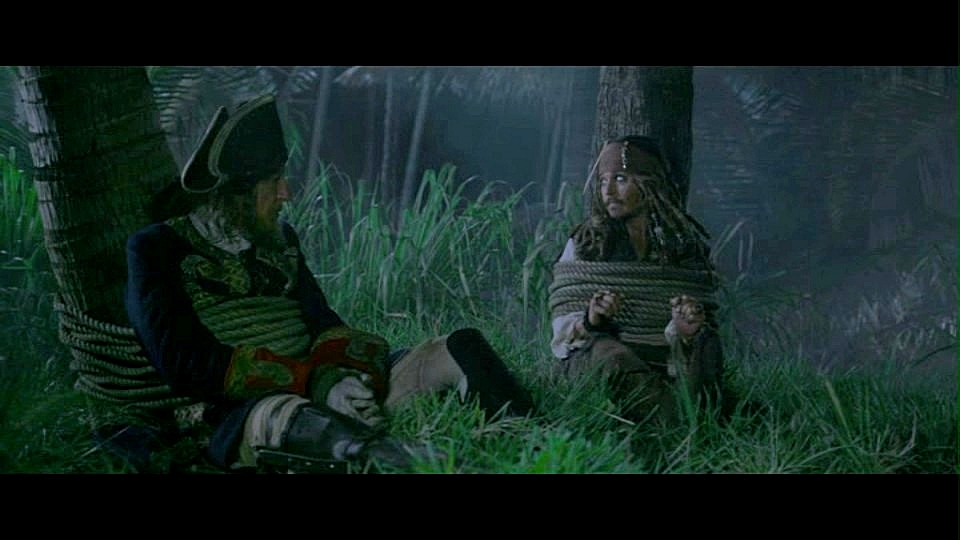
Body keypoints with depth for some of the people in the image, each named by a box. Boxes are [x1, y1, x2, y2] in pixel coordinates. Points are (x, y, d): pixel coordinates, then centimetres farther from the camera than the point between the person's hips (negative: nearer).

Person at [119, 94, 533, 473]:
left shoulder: (278, 239, 18)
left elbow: (326, 327, 12)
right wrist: (313, 381, -17)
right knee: (286, 417, -43)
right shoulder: (155, 250, -1)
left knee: (461, 349, -9)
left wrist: (347, 375, -14)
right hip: (235, 415, -7)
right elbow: (185, 364, -12)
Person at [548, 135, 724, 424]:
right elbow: (563, 326, 3)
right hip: (592, 360, -1)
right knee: (614, 356, -35)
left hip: (664, 365, 1)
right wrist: (590, 322, -22)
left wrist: (686, 330, -21)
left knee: (702, 344, -30)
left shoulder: (686, 245, 8)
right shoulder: (583, 243, 7)